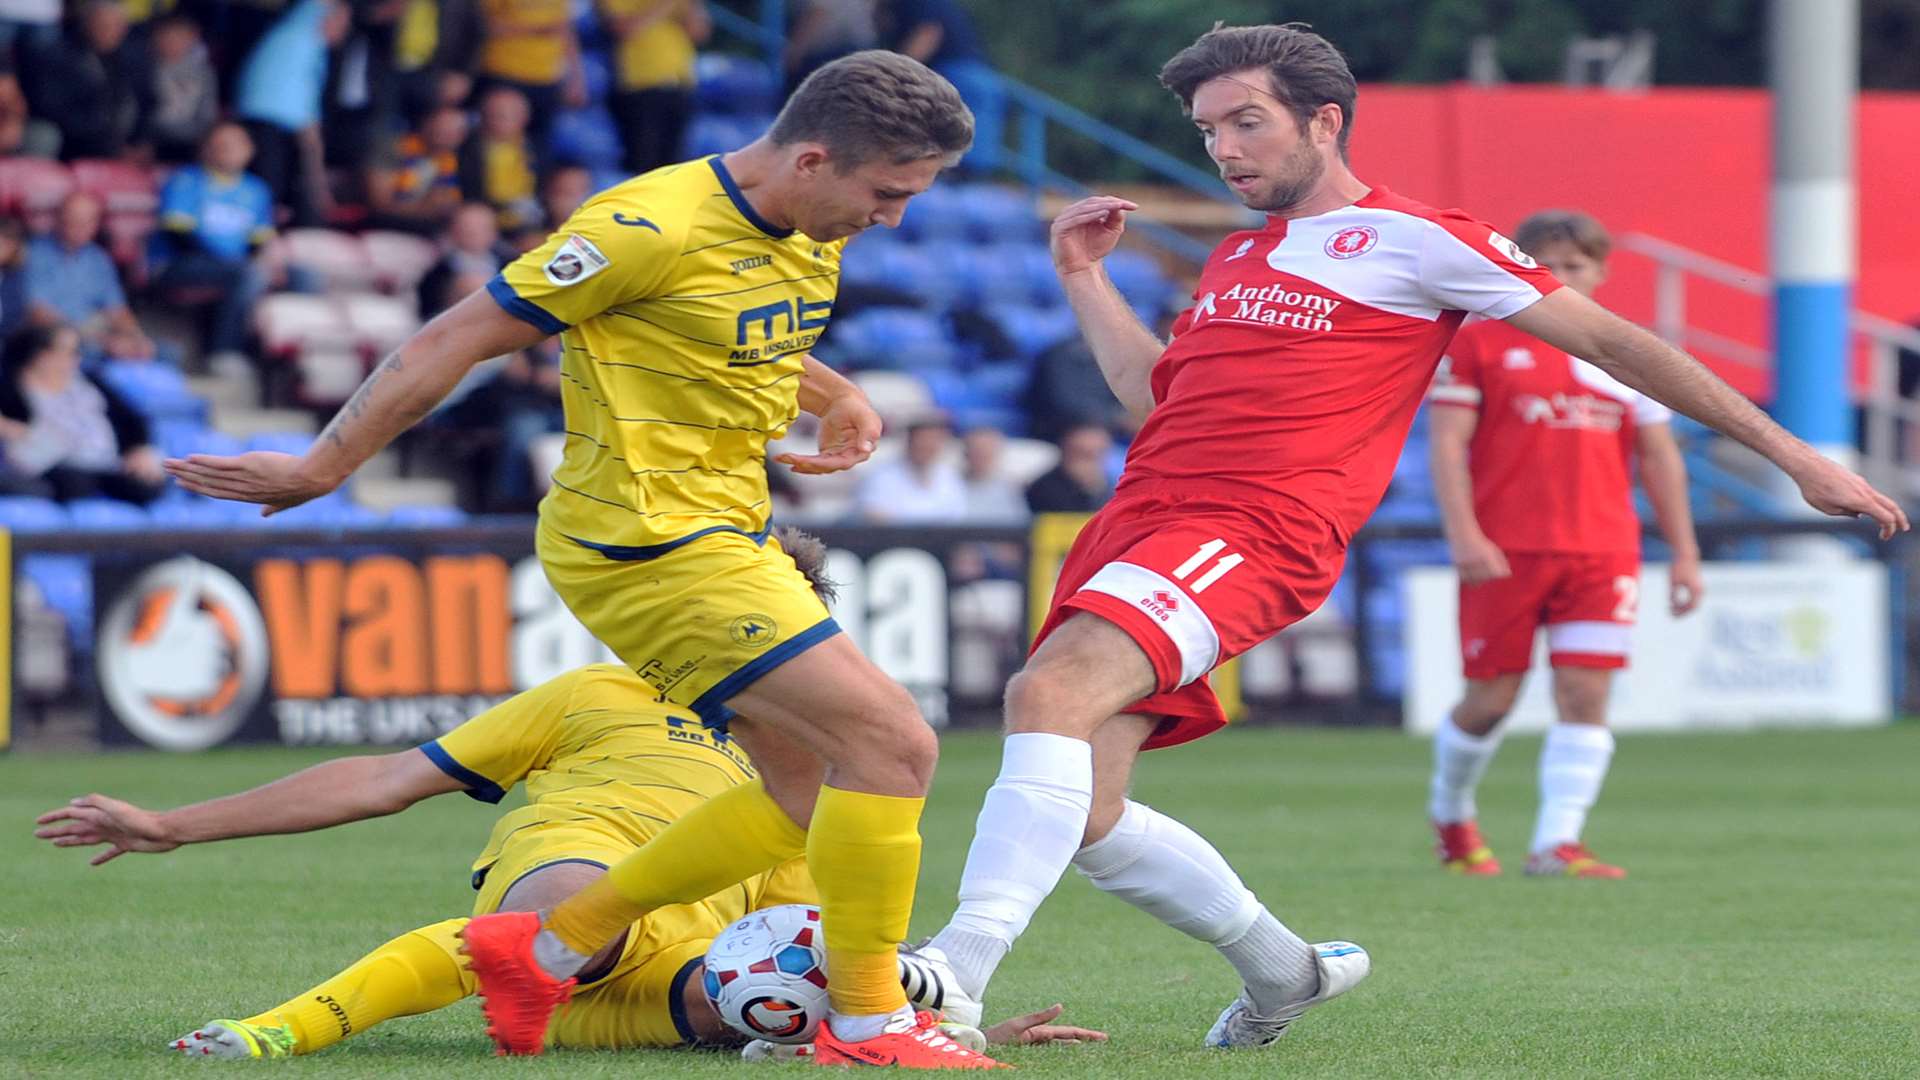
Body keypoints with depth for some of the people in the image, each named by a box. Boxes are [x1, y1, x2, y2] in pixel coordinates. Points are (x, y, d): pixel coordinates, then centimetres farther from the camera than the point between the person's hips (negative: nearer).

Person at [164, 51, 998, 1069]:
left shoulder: (809, 236, 6)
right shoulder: (654, 227, -21)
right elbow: (459, 338, -14)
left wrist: (839, 395, 16)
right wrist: (320, 468, -9)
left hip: (726, 532, 10)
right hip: (649, 546, -10)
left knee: (811, 790, 12)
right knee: (893, 746, -14)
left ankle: (547, 948, 19)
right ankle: (868, 1026, -3)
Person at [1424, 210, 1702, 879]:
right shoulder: (1477, 344, 3)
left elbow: (1659, 456, 17)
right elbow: (1447, 442, -3)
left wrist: (1684, 553, 13)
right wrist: (1463, 534, -15)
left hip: (1602, 554, 3)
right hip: (1504, 551, -3)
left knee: (1585, 696, -8)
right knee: (1491, 699, 1)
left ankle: (1558, 843, -10)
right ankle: (1450, 813, 27)